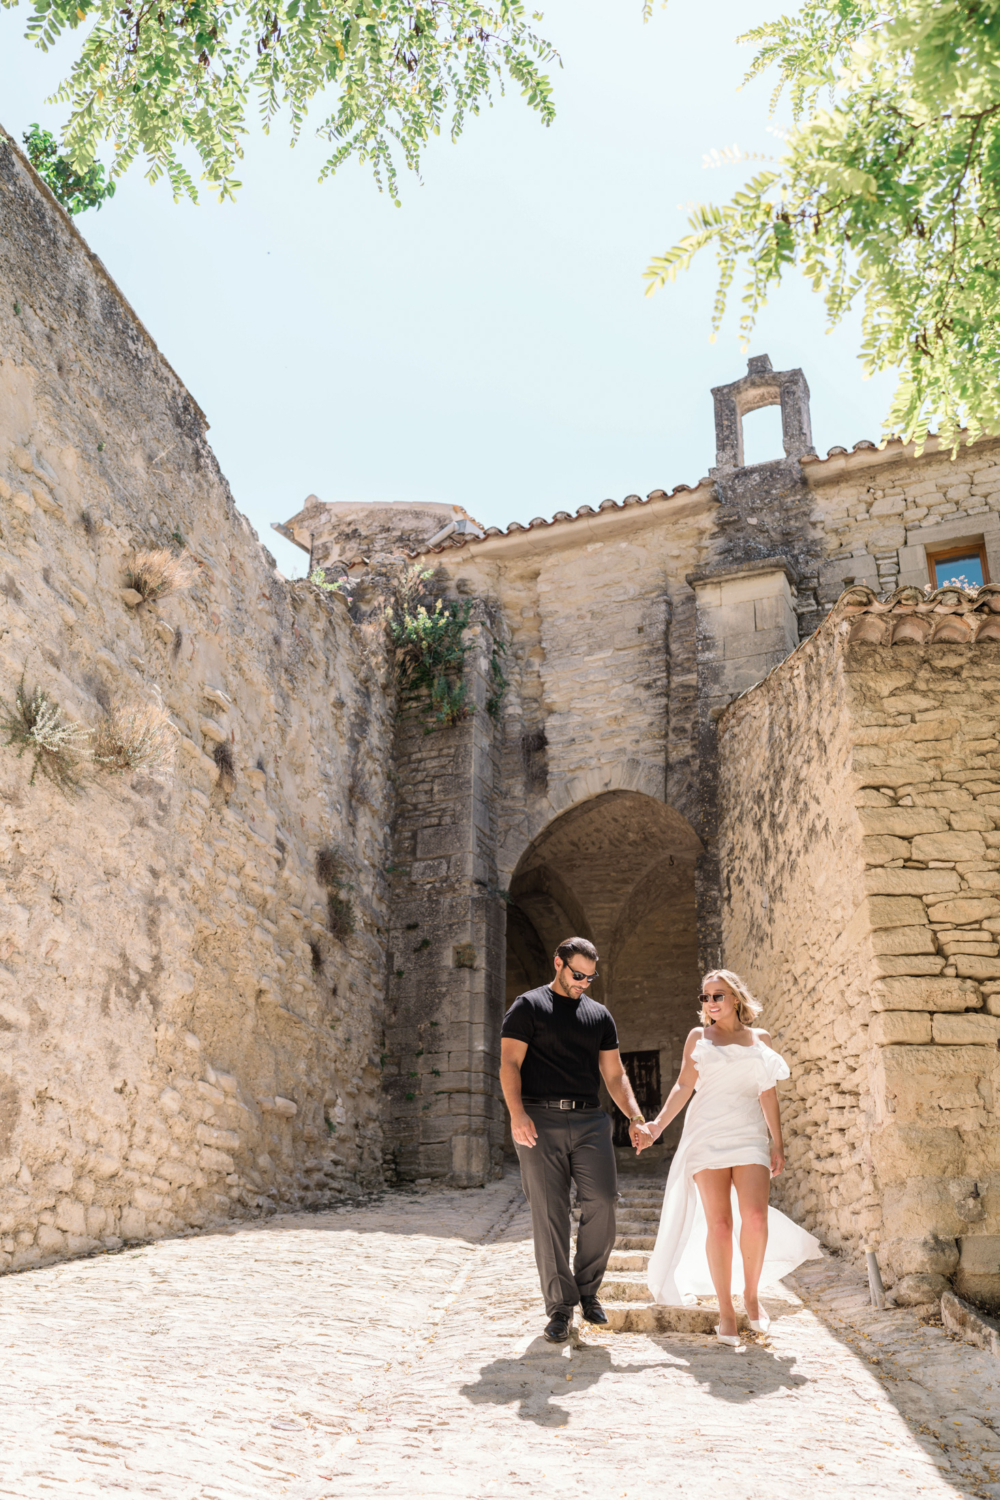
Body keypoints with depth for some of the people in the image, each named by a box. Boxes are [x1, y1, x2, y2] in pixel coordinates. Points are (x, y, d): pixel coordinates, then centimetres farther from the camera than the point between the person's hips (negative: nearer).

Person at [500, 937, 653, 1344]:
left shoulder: (600, 1015, 18)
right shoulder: (528, 1007, 5)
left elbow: (614, 1074, 18)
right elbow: (509, 1064, -4)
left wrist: (636, 1118, 4)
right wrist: (517, 1113, -18)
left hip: (590, 1120, 4)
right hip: (540, 1120, -3)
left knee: (602, 1203, -8)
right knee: (548, 1214, -3)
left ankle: (588, 1288, 15)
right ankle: (560, 1307, 9)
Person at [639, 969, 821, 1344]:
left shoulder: (760, 1039, 14)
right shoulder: (698, 1037, 10)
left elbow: (768, 1094, 14)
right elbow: (684, 1085, 5)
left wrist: (777, 1143, 10)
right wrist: (659, 1124, -7)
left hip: (749, 1134, 1)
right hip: (706, 1136, -1)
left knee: (756, 1216, -14)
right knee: (719, 1223, -5)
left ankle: (751, 1294, 9)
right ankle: (725, 1310, 7)